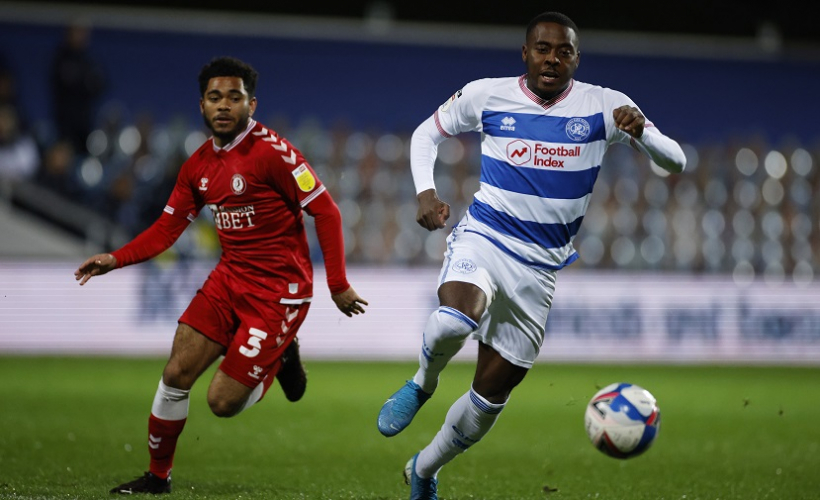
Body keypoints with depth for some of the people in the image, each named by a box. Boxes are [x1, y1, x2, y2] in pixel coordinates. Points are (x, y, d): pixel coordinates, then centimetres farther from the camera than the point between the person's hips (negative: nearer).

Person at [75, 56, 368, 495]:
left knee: (223, 402, -9)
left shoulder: (272, 151, -15)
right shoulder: (199, 165, 7)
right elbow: (168, 227, 13)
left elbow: (326, 212, -14)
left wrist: (338, 285, -15)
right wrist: (116, 259, -2)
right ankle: (157, 476, 17)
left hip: (279, 290, -6)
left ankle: (278, 361, 21)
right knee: (176, 374, -3)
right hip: (229, 278, 6)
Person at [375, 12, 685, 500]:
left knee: (492, 393, 5)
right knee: (455, 319, -37)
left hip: (540, 264, 2)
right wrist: (425, 191, -5)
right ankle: (422, 385, -4)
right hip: (482, 238, -2)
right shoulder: (487, 95, -2)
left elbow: (676, 162, -8)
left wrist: (640, 132, -30)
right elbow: (426, 133, 14)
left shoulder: (603, 106, -4)